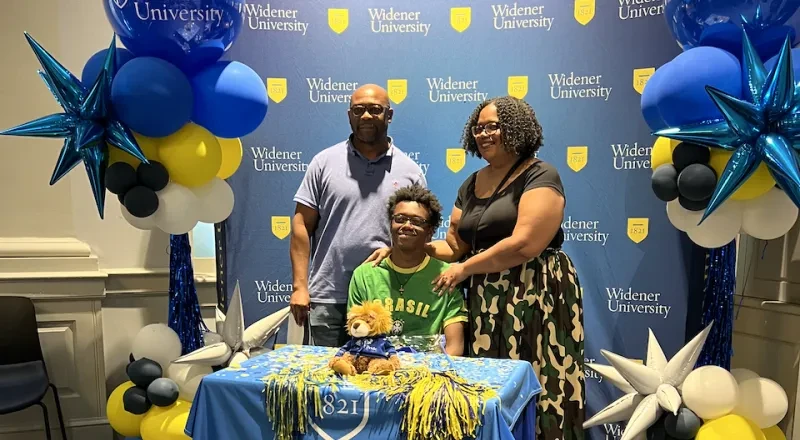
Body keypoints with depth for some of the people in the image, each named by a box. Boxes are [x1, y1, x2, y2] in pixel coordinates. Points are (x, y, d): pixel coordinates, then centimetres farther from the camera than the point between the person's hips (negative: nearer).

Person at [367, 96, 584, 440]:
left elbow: (525, 245, -18)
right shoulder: (471, 185, 14)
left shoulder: (540, 177, -7)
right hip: (485, 300, 6)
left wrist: (464, 269, -11)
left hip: (534, 298, -6)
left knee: (536, 393, -2)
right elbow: (454, 246, 13)